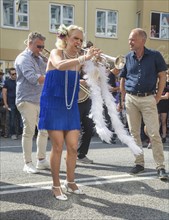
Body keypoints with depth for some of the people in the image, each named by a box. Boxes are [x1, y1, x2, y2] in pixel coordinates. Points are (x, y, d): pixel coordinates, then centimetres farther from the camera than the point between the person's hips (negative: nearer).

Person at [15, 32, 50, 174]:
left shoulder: (39, 59, 17)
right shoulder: (23, 58, -8)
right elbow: (32, 78, -22)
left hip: (41, 100, 8)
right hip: (27, 100, -8)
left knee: (44, 130, 9)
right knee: (29, 131, -4)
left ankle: (42, 160, 20)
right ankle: (28, 163, 6)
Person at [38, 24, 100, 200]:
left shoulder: (78, 60, 10)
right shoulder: (56, 53, -7)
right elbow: (60, 66, -30)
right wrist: (84, 58, -39)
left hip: (71, 108, 5)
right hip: (53, 106, -5)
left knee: (73, 147, 5)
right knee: (57, 147, -2)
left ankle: (70, 182, 23)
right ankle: (56, 186, 12)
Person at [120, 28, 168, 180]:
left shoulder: (154, 55, -3)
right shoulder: (128, 57, 6)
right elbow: (122, 79, 14)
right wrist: (124, 97, 7)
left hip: (148, 99, -3)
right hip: (131, 99, 4)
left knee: (154, 134, -3)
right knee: (134, 133, 8)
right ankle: (139, 163, 20)